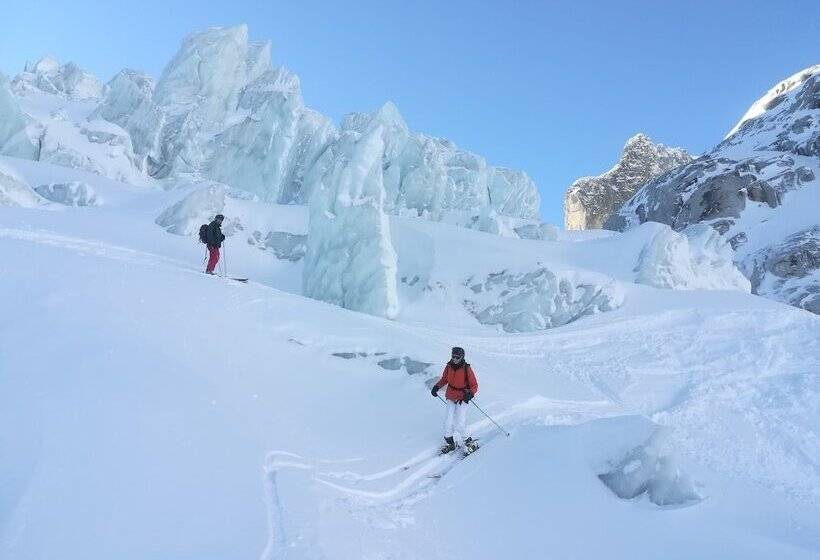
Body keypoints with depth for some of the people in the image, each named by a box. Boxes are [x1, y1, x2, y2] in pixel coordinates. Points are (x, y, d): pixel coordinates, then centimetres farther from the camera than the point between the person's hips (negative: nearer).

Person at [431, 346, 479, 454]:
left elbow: (474, 386, -11)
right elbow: (444, 379, 13)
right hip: (450, 398, 4)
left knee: (460, 425, -10)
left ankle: (468, 442, 13)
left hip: (462, 398, -4)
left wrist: (470, 394, -29)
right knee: (448, 423, 1)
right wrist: (436, 387, -3)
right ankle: (449, 443, 22)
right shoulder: (449, 366, -4)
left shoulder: (467, 369, -16)